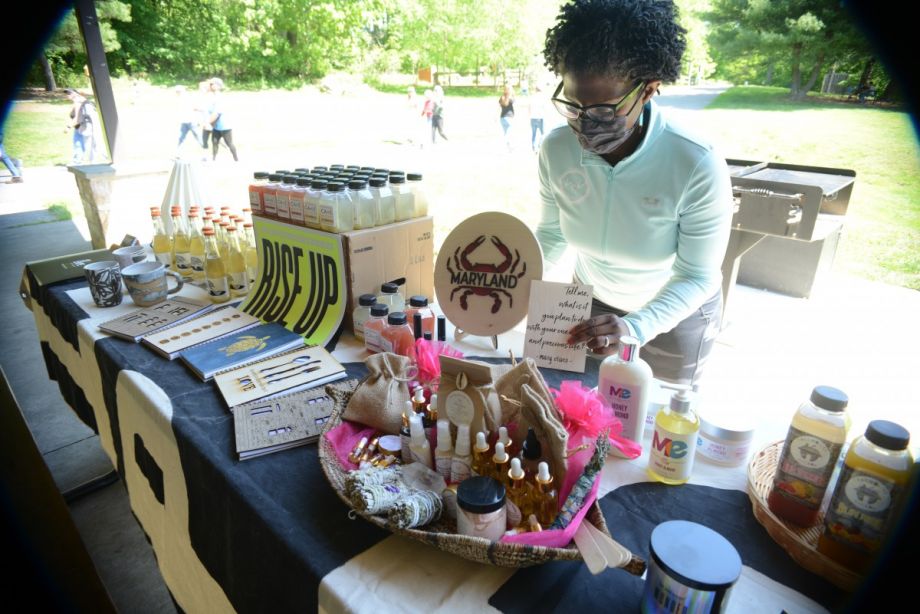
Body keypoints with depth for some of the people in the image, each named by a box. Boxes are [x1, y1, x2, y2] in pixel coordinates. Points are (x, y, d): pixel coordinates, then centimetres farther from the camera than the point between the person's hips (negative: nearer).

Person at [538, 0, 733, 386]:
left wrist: (635, 328, -40)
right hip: (592, 300, 3)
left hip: (676, 310, -2)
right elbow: (551, 233, -8)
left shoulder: (699, 168, -33)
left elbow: (697, 276, -24)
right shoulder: (556, 149, -23)